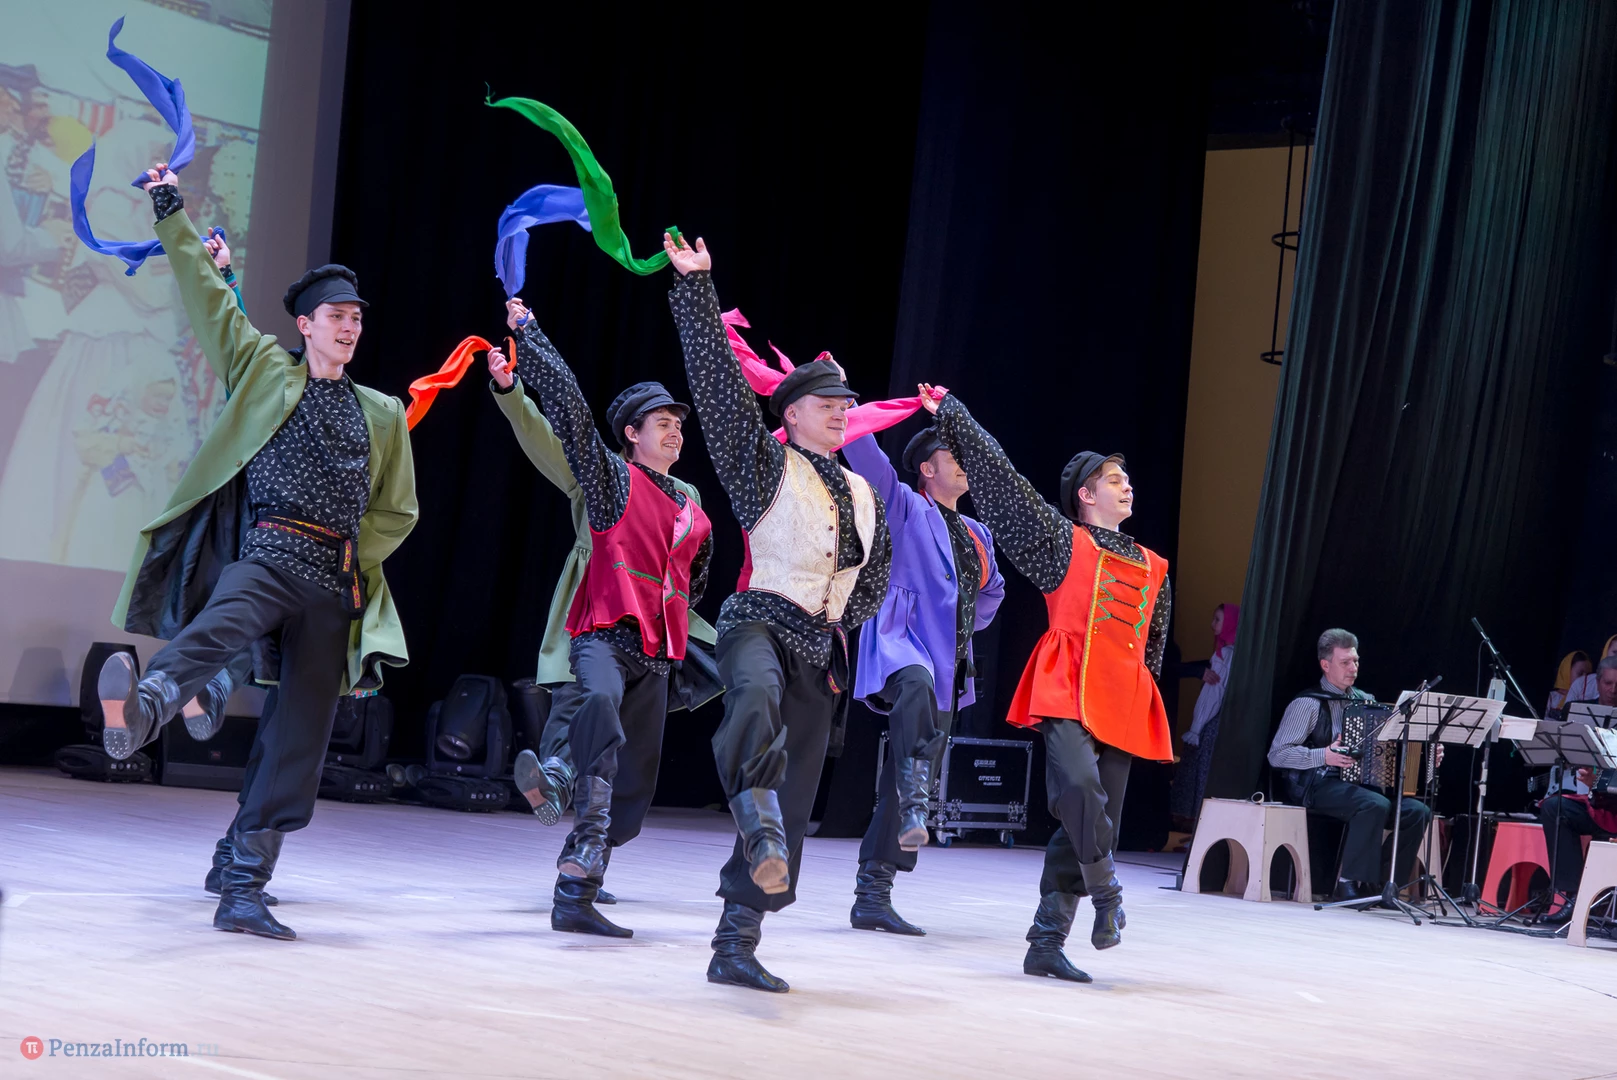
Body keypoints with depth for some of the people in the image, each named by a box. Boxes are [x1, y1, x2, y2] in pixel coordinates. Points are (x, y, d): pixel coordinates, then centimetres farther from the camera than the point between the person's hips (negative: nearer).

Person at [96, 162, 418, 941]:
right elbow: (205, 292, 13)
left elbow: (398, 510, 25)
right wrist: (171, 210, 12)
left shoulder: (382, 413, 20)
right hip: (266, 553, -3)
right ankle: (138, 711, -68)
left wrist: (357, 560, 9)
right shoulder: (264, 370, 14)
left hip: (334, 583, 3)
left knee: (300, 742, -4)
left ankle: (243, 891, 1)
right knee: (221, 626, -39)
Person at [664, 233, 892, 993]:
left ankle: (736, 946, 8)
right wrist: (694, 289, -12)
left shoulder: (863, 494, 19)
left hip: (819, 650, 5)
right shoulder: (764, 463, 2)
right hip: (758, 623, -5)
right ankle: (756, 825, -56)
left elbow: (876, 573, 33)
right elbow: (719, 378, -7)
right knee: (757, 702, -44)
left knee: (792, 805, 2)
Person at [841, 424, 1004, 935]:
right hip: (900, 647, -7)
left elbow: (992, 592, 37)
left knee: (908, 783, 4)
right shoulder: (902, 506, 4)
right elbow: (862, 451, -8)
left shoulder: (977, 534, 23)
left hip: (947, 670, 7)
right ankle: (912, 810, -51)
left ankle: (873, 895, 8)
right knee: (917, 684, -44)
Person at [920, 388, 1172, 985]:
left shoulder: (1152, 568, 20)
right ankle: (1105, 892, -10)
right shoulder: (1063, 540, 7)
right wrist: (952, 415, 1)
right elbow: (1001, 476, 2)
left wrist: (1145, 710, 20)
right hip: (1068, 690, -5)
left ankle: (1047, 943, 6)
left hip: (1124, 703, 5)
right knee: (1079, 784, -31)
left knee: (1098, 820, 1)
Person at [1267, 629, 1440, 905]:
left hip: (1363, 783, 6)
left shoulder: (1364, 701, 18)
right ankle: (1350, 883, -25)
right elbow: (1277, 754, -8)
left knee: (1417, 811, -17)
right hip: (1318, 787, -6)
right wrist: (1324, 756, -21)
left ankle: (1386, 885, -12)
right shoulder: (1308, 704, -1)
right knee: (1375, 805, -33)